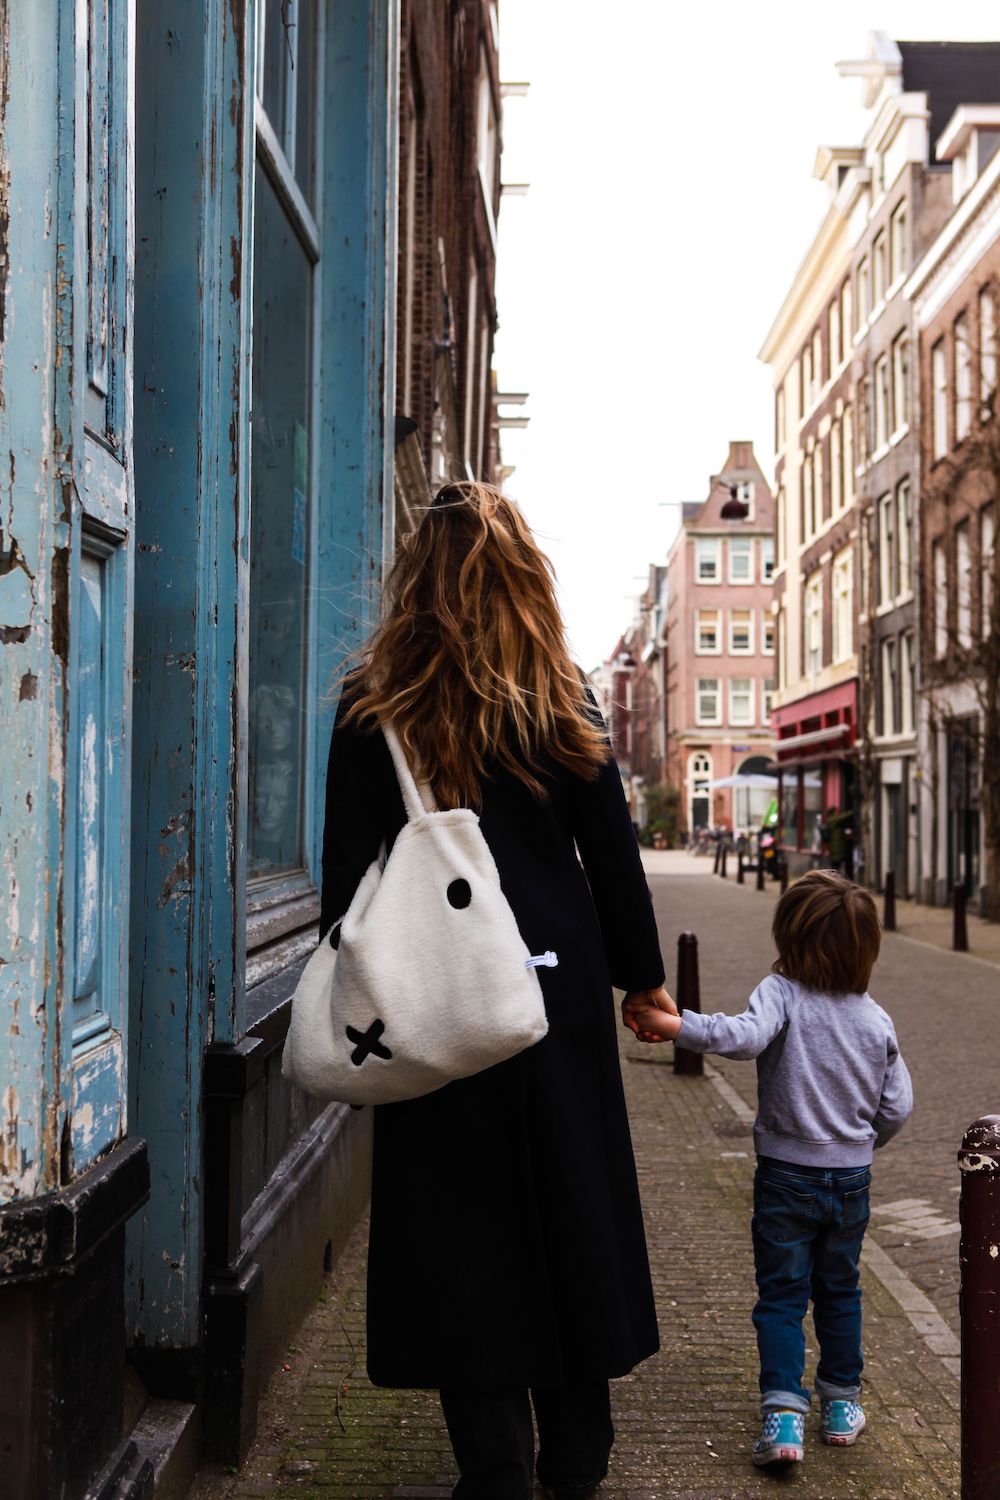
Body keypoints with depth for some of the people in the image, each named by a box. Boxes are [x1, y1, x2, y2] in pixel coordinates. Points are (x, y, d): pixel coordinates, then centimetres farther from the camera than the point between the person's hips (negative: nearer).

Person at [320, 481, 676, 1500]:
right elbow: (611, 855, 3)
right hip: (558, 989, 2)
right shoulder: (564, 706, -2)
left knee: (458, 1223, 8)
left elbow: (348, 871, -2)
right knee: (568, 1203, 14)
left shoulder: (371, 711, -4)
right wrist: (643, 974, 14)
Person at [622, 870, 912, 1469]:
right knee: (840, 1289, 20)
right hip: (852, 1177, 4)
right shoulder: (877, 1020, -2)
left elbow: (747, 1036, -37)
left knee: (782, 1295, 4)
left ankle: (784, 1413, -5)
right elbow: (898, 1107, 3)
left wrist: (673, 1024, -38)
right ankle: (842, 1401, 30)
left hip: (786, 1175, -4)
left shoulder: (782, 993, -16)